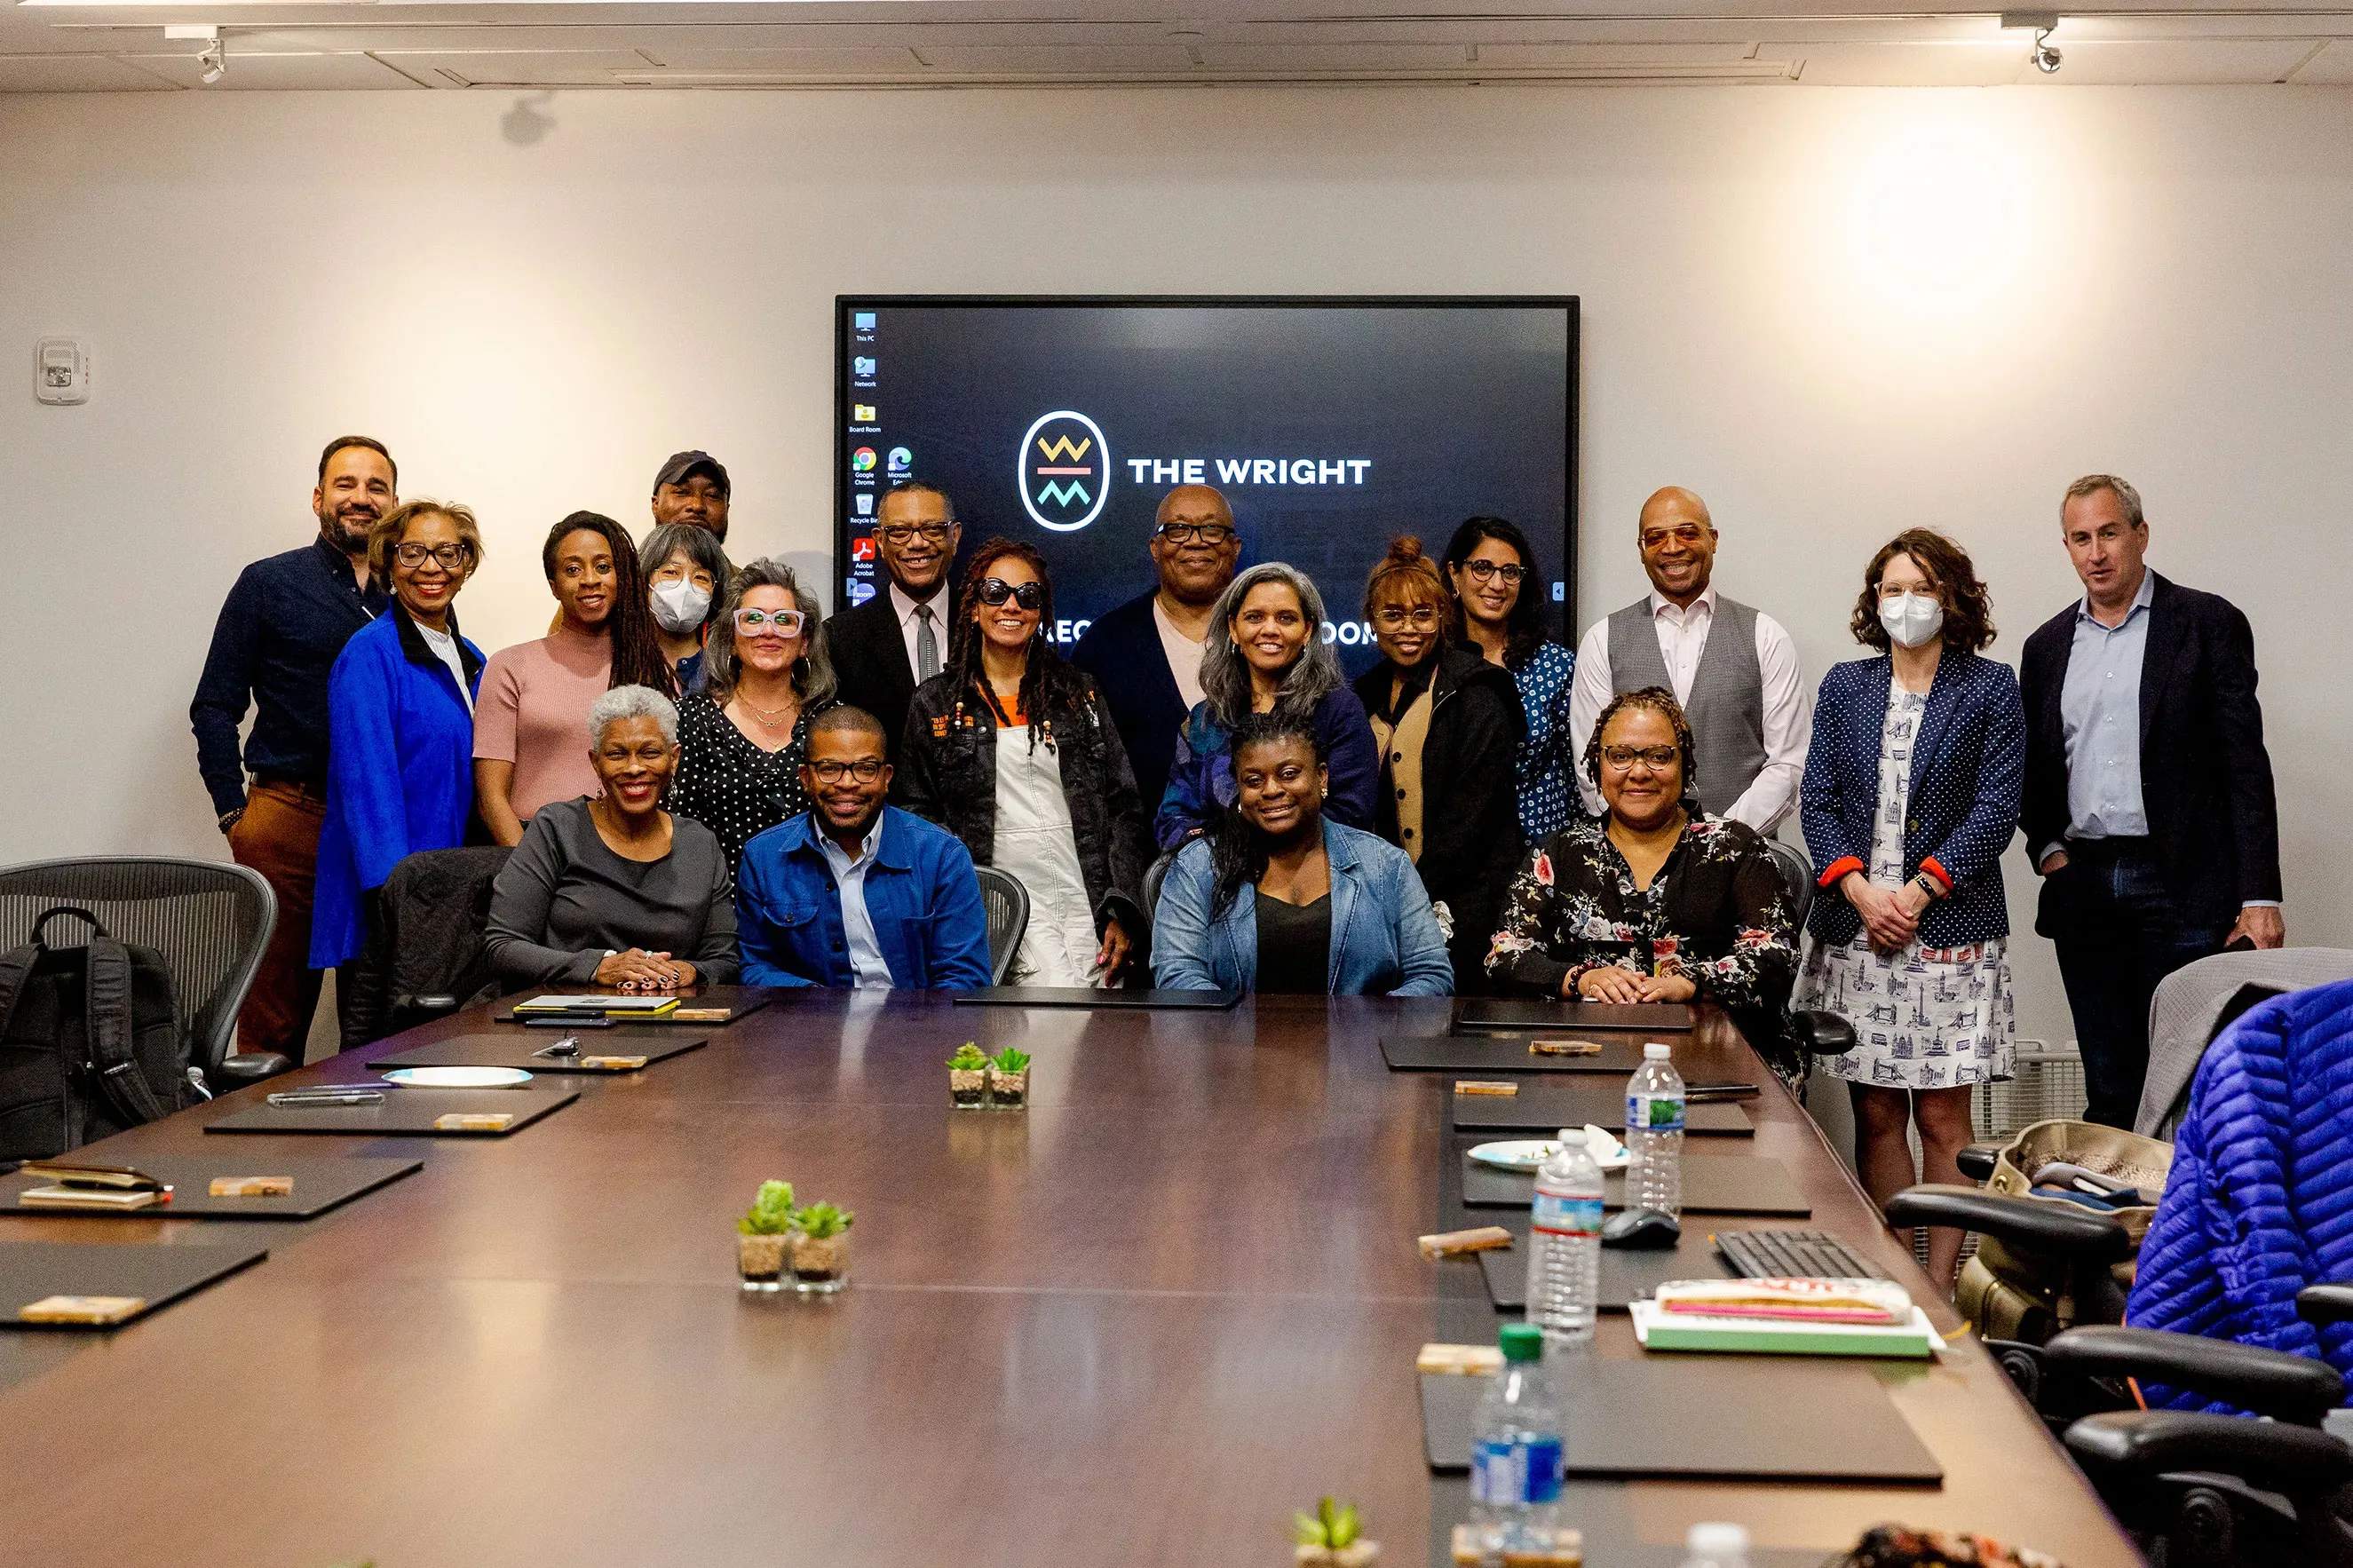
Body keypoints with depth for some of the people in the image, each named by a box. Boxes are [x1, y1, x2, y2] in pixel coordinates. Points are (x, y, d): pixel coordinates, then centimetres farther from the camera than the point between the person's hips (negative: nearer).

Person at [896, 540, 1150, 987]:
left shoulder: (1079, 694, 13)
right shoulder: (935, 703, 8)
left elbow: (1124, 807, 11)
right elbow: (917, 816, 9)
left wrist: (1122, 910, 0)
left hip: (1087, 905, 2)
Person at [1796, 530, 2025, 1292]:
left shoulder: (1991, 689, 3)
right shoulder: (1844, 687, 12)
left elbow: (1995, 809, -4)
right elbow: (1819, 801, 7)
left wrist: (1918, 891, -13)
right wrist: (1859, 888, -9)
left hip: (1950, 928, -3)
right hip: (1855, 929, 3)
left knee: (1942, 1117, -1)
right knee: (1876, 1115, 5)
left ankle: (1940, 1285, 5)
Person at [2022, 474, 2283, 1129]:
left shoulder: (2208, 624, 0)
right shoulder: (2048, 645, 14)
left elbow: (2244, 763, -5)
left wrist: (2259, 897, -10)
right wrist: (2046, 848, 2)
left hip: (2182, 889, -4)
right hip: (2084, 890, 4)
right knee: (2108, 1093, 9)